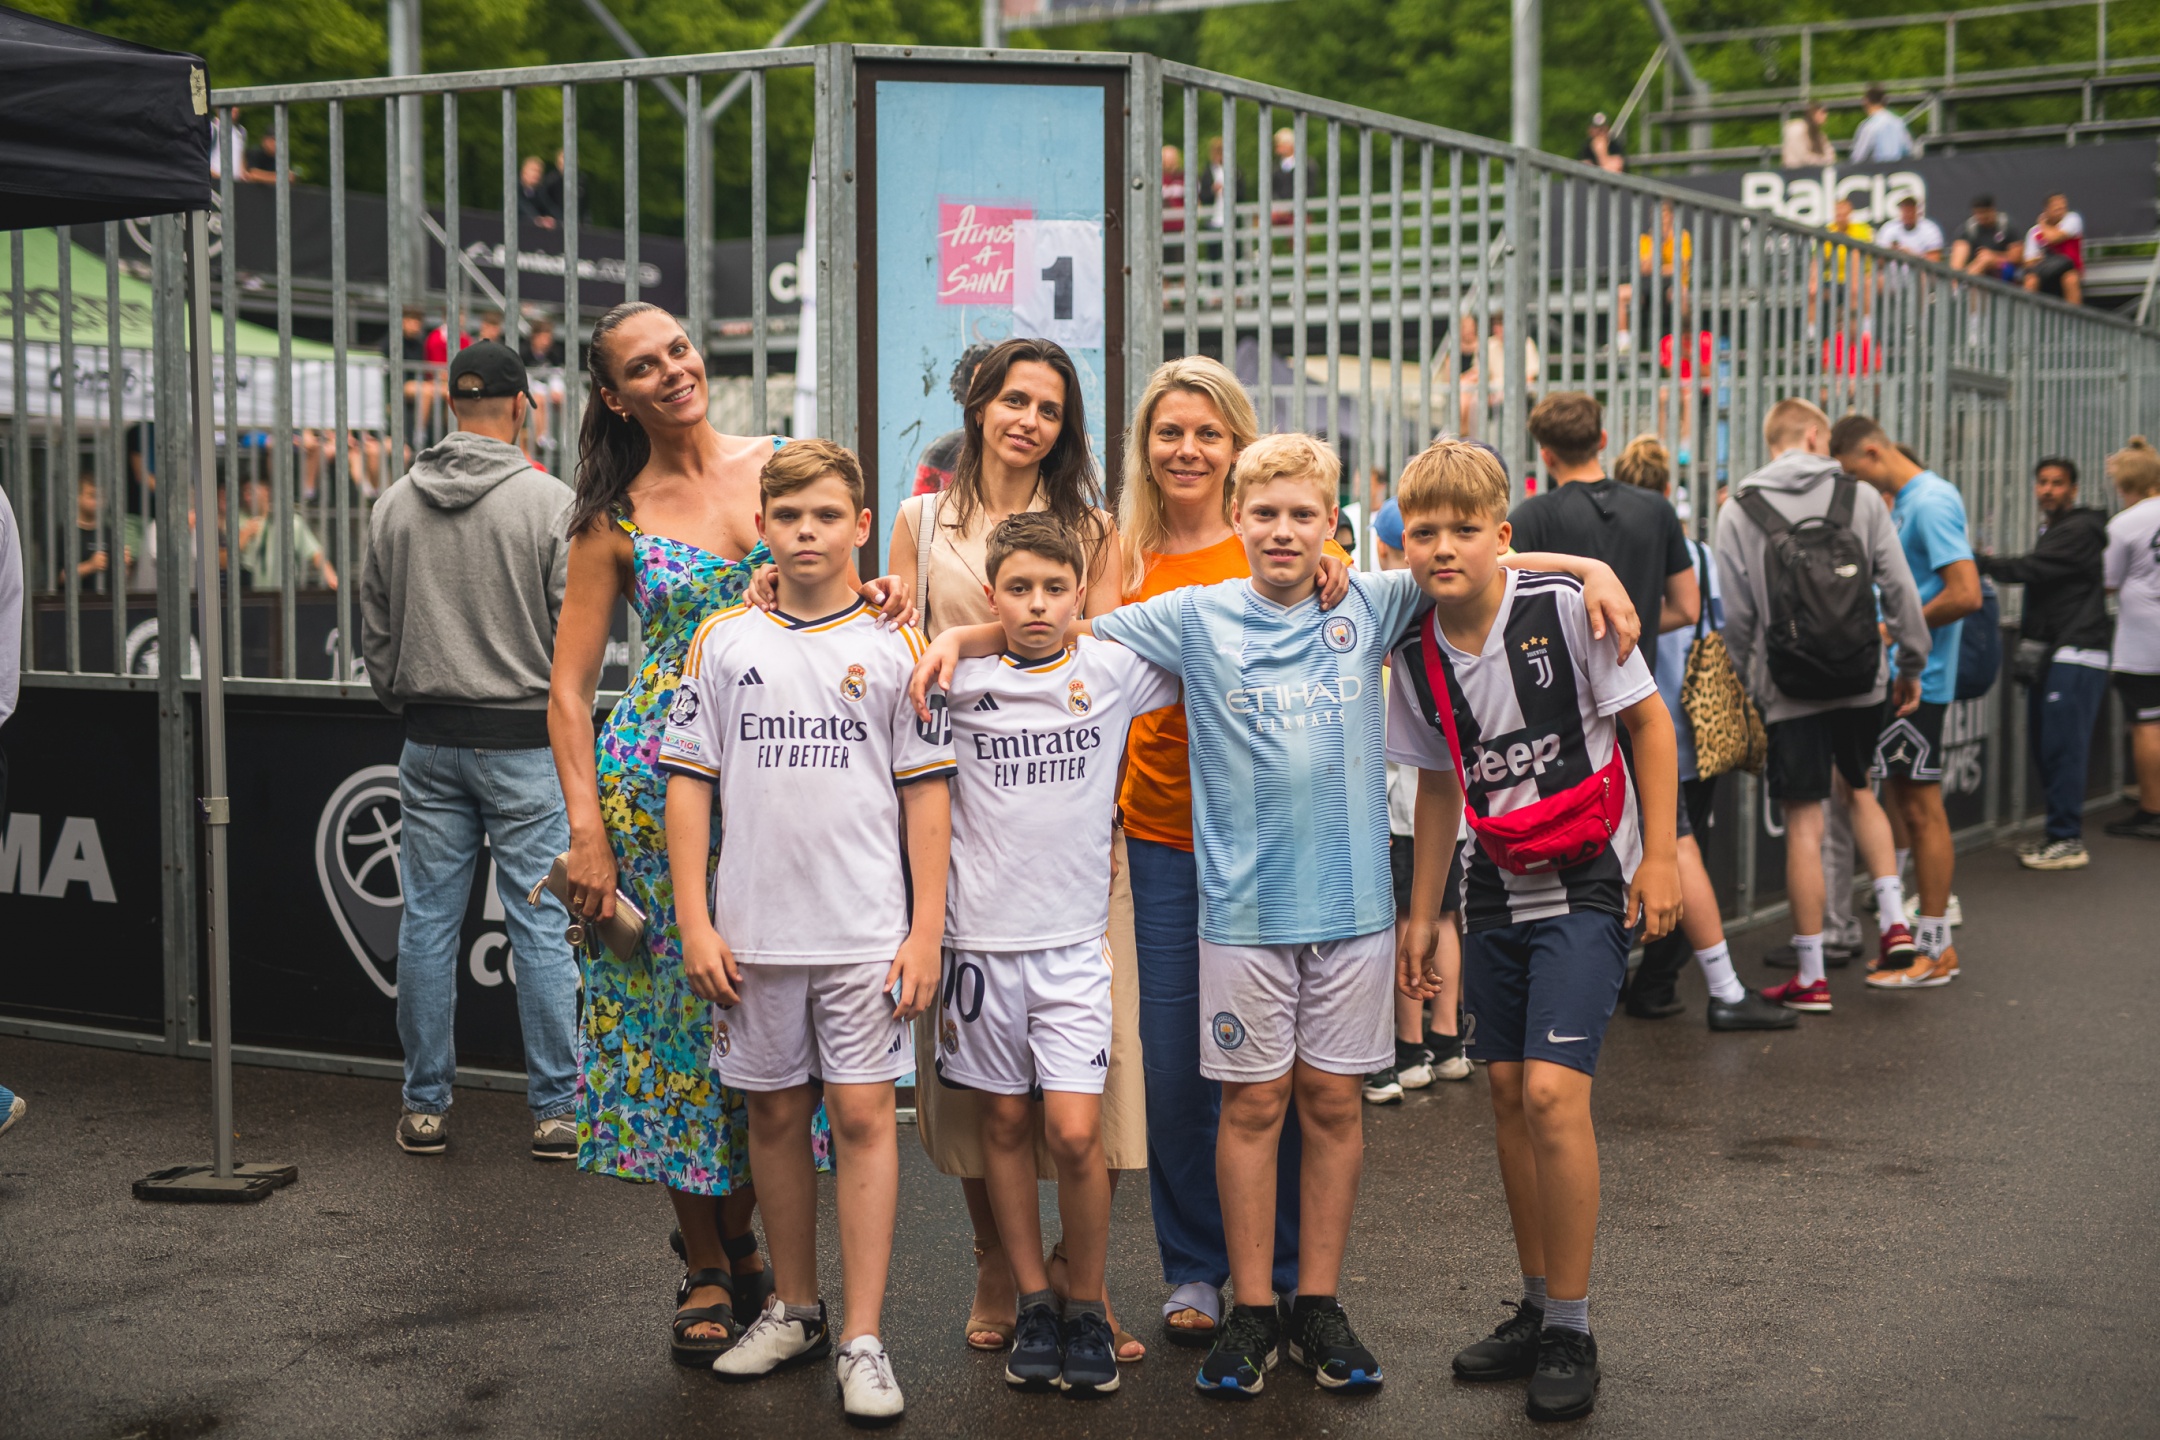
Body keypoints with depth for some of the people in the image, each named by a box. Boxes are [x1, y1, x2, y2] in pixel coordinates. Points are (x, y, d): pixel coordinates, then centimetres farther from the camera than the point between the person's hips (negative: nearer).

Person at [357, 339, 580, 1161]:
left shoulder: (395, 504, 5)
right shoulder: (550, 503, -8)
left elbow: (374, 629, 10)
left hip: (429, 742, 4)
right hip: (523, 739, -4)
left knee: (428, 923, 9)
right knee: (541, 925, 1)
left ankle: (425, 1106, 15)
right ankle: (556, 1108, 5)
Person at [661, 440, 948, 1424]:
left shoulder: (894, 648, 2)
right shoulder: (724, 642, 5)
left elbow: (927, 795, 2)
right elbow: (688, 783, 5)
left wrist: (925, 931, -4)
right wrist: (695, 923, -2)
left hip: (866, 931, -2)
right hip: (754, 929, 2)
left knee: (862, 1117, -3)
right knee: (775, 1115, 12)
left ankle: (861, 1341, 2)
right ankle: (793, 1308, 27)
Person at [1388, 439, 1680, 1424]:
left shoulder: (1563, 608, -16)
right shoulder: (1417, 657, -1)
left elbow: (1647, 721, -7)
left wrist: (1659, 857, -10)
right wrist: (1422, 913, 13)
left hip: (1589, 881, -5)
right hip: (1494, 887, 6)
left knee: (1552, 1092, -14)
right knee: (1507, 1091, 8)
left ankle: (1572, 1332, 0)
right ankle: (1537, 1307, 24)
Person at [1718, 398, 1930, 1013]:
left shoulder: (1738, 512, -2)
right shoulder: (1861, 496, 1)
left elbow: (1738, 617, -1)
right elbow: (1899, 589, 1)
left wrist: (1749, 689, 10)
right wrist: (1912, 664, 12)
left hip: (1790, 691, -2)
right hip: (1862, 684, 2)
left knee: (1804, 824, 2)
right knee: (1859, 789, 26)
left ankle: (1810, 978, 7)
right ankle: (1893, 920, 14)